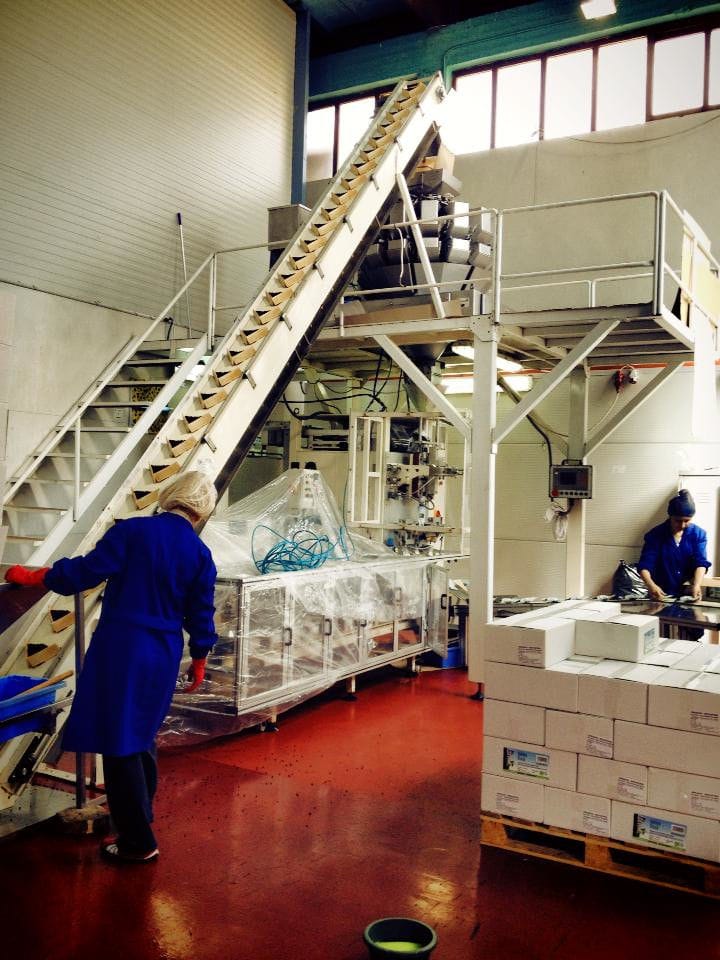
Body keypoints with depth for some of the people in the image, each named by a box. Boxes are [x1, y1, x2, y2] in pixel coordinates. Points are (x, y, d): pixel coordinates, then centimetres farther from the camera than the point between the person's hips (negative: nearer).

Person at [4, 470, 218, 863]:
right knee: (142, 735, 24)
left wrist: (32, 576, 3)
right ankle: (140, 813, 41)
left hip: (121, 649, -5)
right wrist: (199, 661, 19)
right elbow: (200, 616, 5)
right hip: (164, 655, 5)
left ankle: (138, 842, 12)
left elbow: (83, 572, -12)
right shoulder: (201, 555, -1)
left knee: (119, 744, 5)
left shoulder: (132, 531, -12)